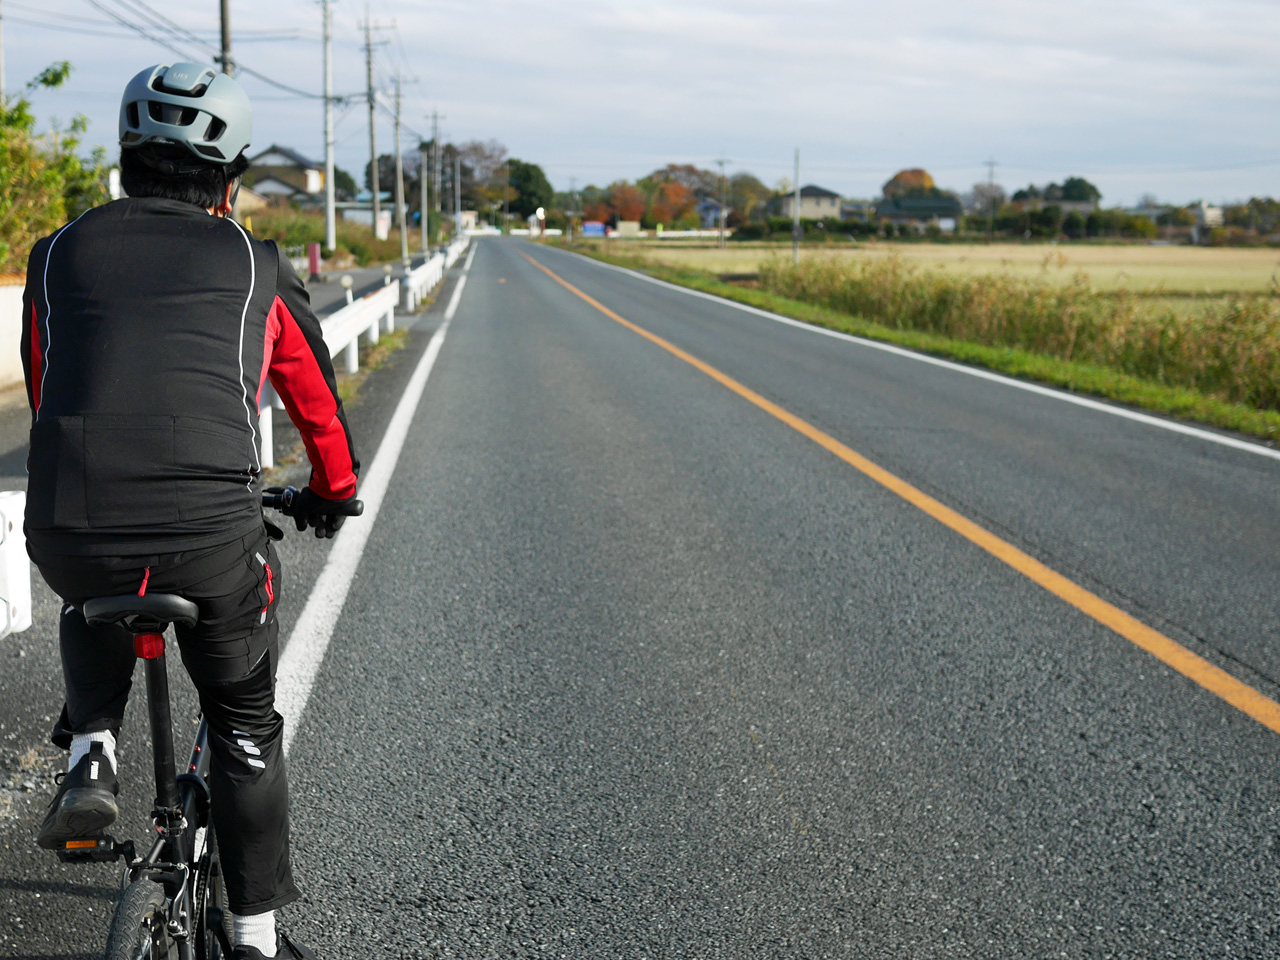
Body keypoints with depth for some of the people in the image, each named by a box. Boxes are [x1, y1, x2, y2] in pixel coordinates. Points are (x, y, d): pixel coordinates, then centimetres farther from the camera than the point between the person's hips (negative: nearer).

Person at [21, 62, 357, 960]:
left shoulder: (58, 255, 17)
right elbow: (317, 399, 26)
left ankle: (90, 759, 18)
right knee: (247, 726, 22)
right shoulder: (258, 267, 14)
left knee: (92, 605, 39)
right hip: (214, 539, -1)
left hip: (67, 537, 2)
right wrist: (333, 494, 46)